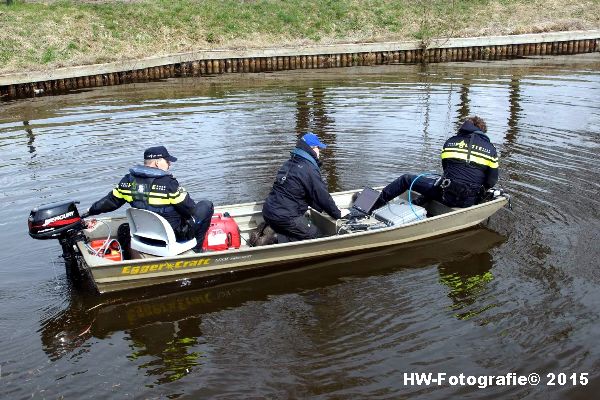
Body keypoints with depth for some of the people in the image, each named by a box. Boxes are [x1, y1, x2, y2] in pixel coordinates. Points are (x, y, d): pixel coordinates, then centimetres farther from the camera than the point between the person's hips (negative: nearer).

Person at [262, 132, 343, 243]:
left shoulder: (288, 163, 14)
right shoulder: (310, 169, -13)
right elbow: (322, 196, -9)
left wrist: (321, 209, 22)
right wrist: (338, 215, 6)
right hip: (285, 217, -9)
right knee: (314, 235, 3)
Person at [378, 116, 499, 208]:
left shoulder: (451, 142, 10)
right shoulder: (490, 148, 9)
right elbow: (492, 181, 7)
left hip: (447, 194, -3)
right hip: (469, 202, 3)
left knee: (407, 179, 12)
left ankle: (377, 202, 13)